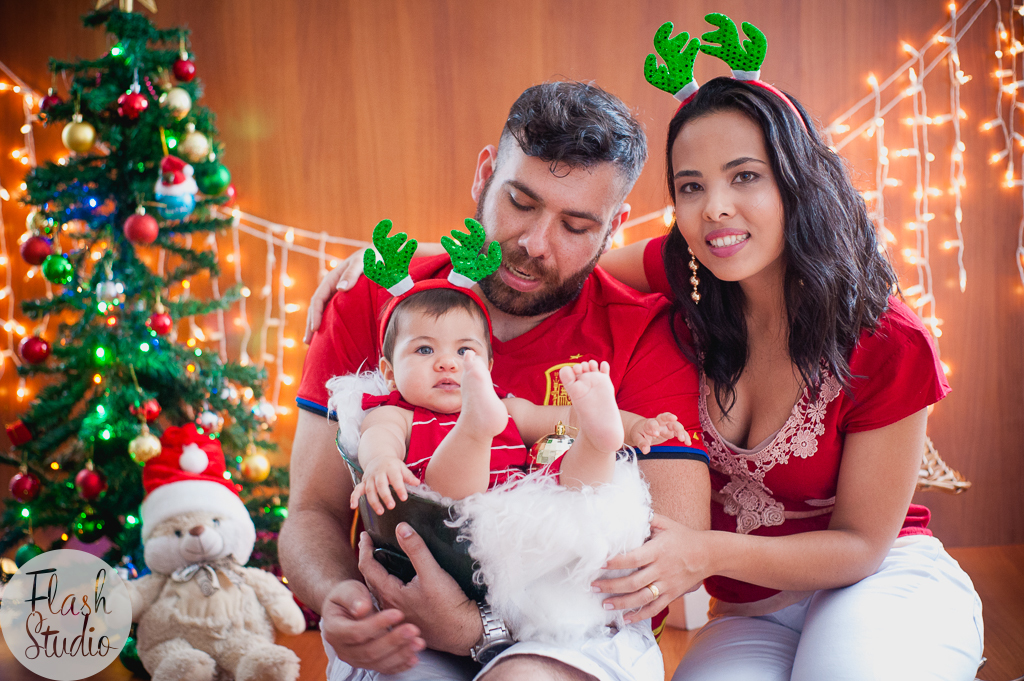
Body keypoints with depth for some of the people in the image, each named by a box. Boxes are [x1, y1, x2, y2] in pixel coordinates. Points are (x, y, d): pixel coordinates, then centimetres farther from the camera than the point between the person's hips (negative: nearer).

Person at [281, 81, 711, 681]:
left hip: (574, 628, 0)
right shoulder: (371, 305, 2)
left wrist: (476, 627, -25)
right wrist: (339, 596, -22)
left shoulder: (645, 336, -6)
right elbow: (313, 513, 3)